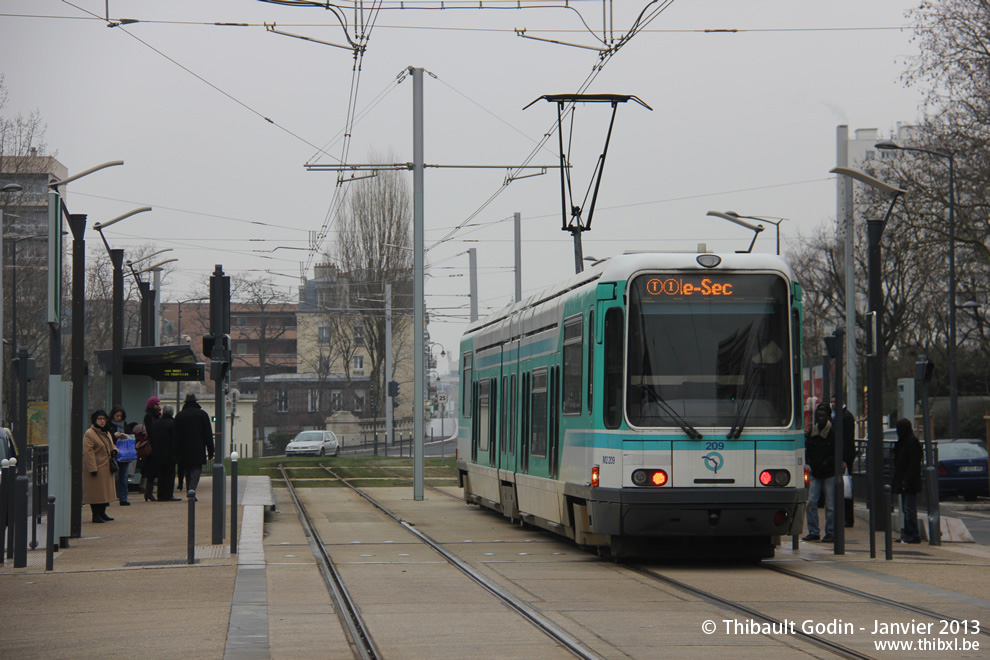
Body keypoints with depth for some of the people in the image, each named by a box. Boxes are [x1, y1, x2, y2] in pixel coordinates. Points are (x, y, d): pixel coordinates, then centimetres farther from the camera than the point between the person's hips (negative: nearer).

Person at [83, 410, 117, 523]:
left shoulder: (106, 433, 15)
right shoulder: (89, 434, -12)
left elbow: (111, 445, 29)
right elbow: (88, 452, -17)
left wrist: (114, 451, 3)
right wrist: (92, 468, -22)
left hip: (106, 468, 9)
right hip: (96, 468, -9)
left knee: (105, 491, 13)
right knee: (95, 492, -5)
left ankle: (102, 513, 22)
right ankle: (96, 515, -1)